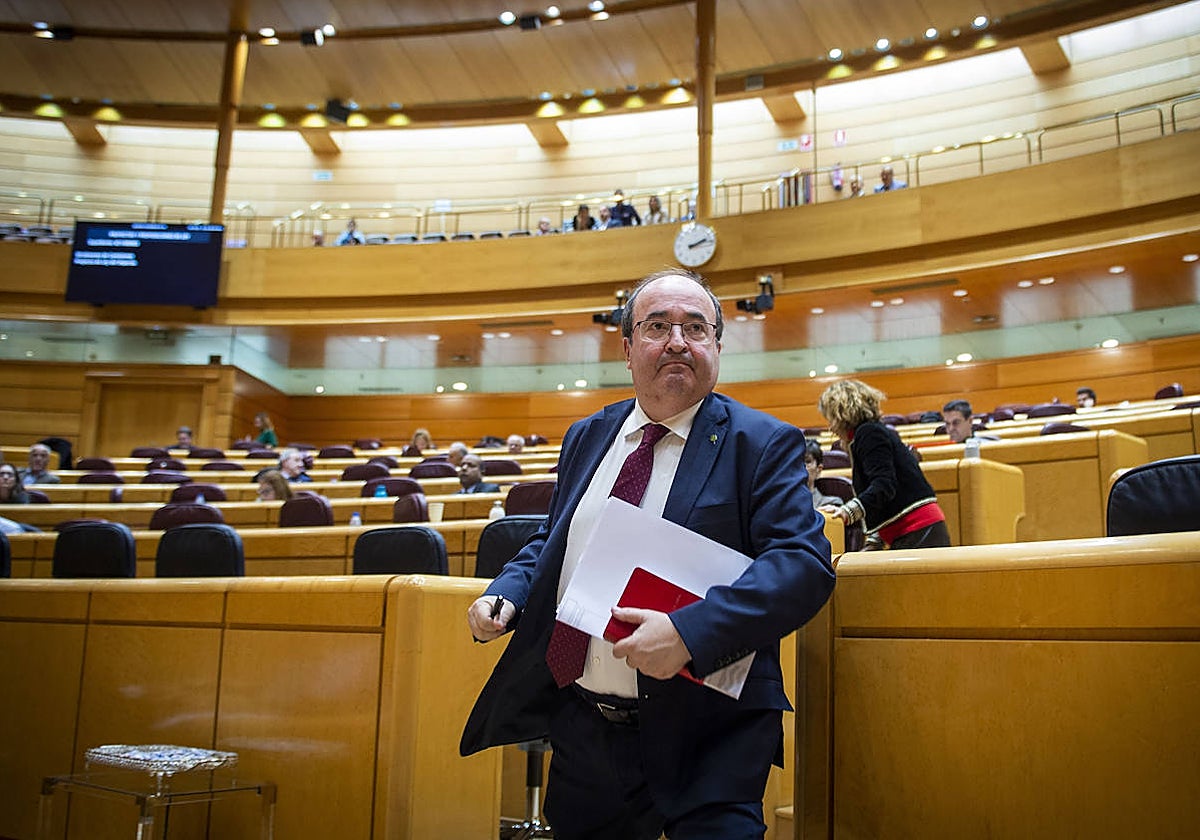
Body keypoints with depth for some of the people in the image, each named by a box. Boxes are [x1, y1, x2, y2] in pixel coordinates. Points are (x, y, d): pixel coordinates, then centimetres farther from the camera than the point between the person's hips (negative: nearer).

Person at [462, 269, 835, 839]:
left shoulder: (763, 444, -8)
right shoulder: (586, 438, 11)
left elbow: (804, 563, -19)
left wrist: (690, 631, -31)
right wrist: (505, 592, 0)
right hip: (580, 728, 6)